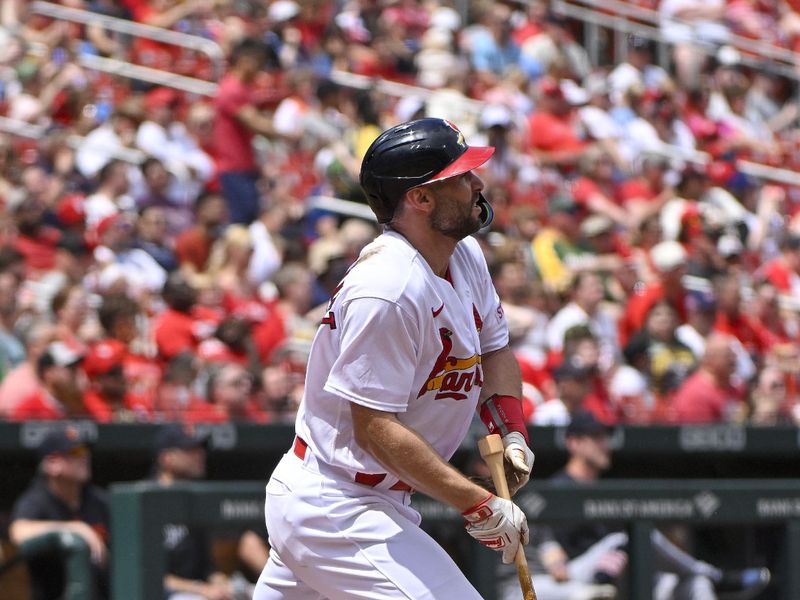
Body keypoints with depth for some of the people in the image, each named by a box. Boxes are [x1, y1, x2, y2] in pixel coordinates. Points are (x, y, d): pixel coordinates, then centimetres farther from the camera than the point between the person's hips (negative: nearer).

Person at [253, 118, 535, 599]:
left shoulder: (466, 256, 6)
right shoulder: (388, 289, -24)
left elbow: (495, 348, 22)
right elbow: (375, 429, -25)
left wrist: (511, 430, 2)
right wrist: (479, 505, -25)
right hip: (339, 517, -10)